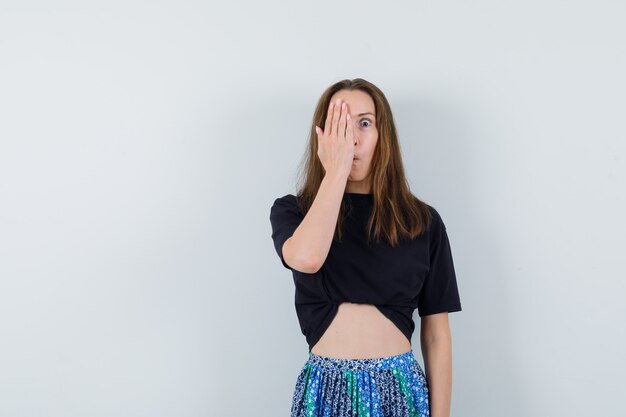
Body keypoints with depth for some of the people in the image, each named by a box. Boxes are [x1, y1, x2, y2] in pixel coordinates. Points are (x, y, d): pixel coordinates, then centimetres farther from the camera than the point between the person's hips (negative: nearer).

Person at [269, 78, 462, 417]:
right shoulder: (292, 211, -1)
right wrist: (336, 170, -16)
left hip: (401, 387, 1)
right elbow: (306, 258, -26)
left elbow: (436, 335, 2)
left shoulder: (424, 222, 1)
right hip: (325, 389, 0)